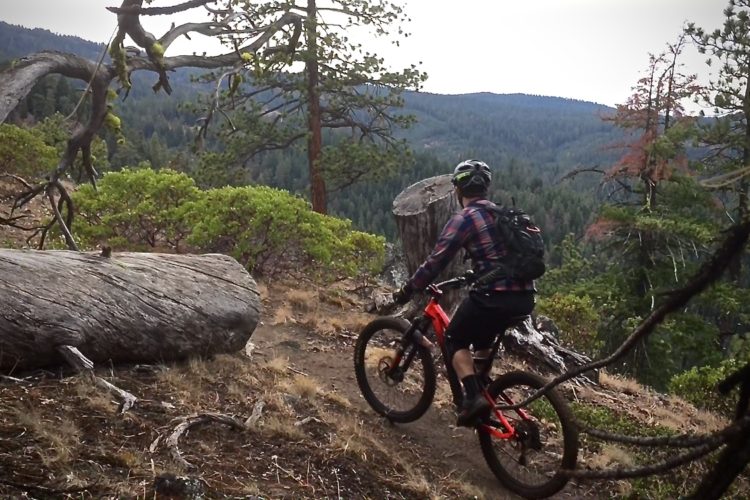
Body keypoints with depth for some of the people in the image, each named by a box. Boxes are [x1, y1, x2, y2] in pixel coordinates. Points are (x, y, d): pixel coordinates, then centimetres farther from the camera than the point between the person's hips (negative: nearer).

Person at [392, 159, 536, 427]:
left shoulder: (463, 218, -4)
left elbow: (435, 262, -6)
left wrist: (407, 290, 5)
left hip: (494, 295, -7)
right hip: (524, 296, 8)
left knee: (455, 340, 12)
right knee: (482, 339, 29)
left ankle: (473, 397, -5)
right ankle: (483, 392, 31)